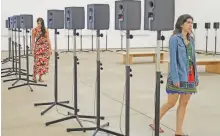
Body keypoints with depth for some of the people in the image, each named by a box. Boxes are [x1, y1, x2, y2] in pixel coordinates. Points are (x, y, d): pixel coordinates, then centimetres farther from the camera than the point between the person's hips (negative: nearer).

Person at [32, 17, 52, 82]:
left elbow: (48, 39, 3)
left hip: (45, 48, 2)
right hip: (38, 47, -2)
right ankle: (34, 76, 11)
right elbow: (33, 40, 2)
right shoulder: (34, 30, 0)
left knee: (44, 62, 2)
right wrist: (33, 49, -4)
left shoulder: (45, 30, 3)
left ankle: (40, 77, 11)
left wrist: (50, 48, -2)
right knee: (37, 62, -5)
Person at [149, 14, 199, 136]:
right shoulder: (175, 38, -9)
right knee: (171, 103, 1)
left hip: (190, 76, 6)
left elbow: (193, 59, 13)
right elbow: (173, 59, -14)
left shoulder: (191, 39, 10)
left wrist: (196, 76, 11)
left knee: (184, 103, 8)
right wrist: (175, 78, -19)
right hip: (179, 76, -6)